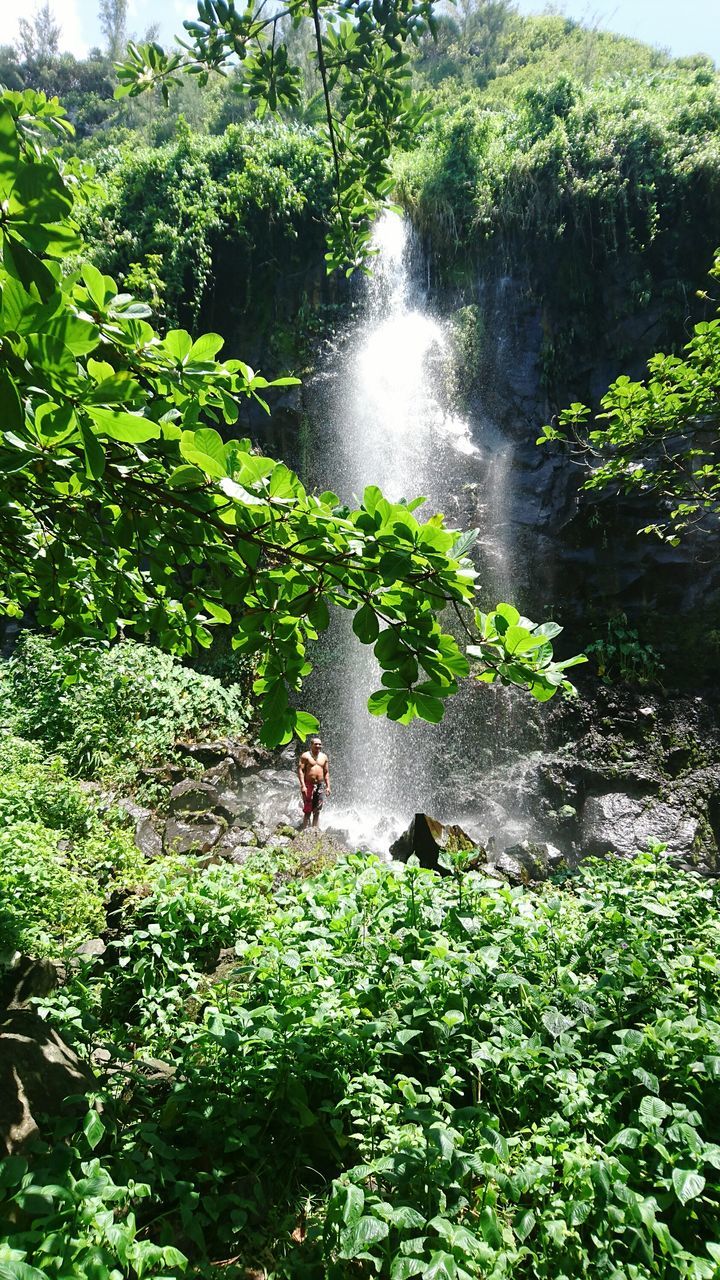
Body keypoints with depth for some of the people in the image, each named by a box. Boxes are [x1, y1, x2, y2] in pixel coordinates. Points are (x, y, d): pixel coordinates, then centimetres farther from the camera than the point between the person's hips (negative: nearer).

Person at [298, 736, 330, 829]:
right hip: (308, 785, -4)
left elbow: (326, 773, 16)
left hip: (320, 785, 4)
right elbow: (300, 770, -7)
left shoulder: (324, 757, 14)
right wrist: (302, 786, -16)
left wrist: (328, 786, 7)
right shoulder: (305, 756, -1)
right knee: (307, 811, -5)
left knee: (317, 811, 5)